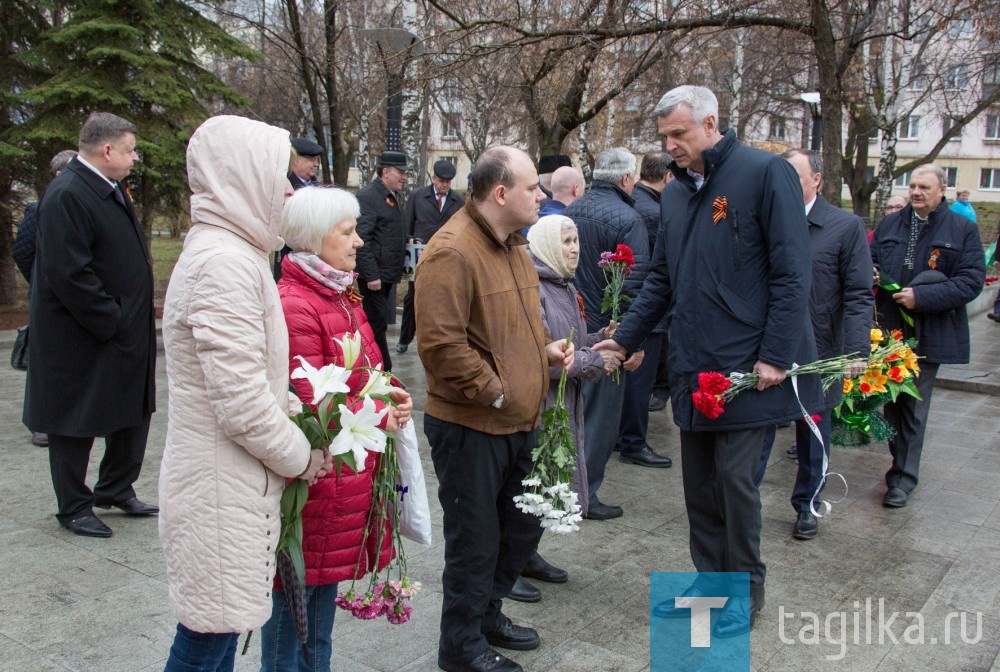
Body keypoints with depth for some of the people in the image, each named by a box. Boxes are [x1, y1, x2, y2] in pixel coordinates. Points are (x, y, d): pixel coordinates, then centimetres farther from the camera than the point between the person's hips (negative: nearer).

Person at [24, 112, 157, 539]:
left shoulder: (110, 191, 12)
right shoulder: (67, 196, -20)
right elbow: (69, 273, -25)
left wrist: (134, 320, 12)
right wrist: (112, 323, -21)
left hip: (125, 334, 9)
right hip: (80, 339, -9)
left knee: (132, 414, 17)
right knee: (76, 424, 7)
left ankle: (116, 489, 35)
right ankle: (74, 508, 22)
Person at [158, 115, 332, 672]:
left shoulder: (228, 252, 13)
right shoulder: (225, 263, -20)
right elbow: (242, 403, -24)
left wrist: (294, 448, 12)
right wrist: (301, 457, -8)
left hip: (234, 481, 10)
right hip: (223, 488, -10)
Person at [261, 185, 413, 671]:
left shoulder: (342, 297, 11)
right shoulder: (294, 308, -21)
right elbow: (311, 408, -21)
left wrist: (390, 396, -1)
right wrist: (382, 415, -11)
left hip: (349, 481, 10)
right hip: (314, 488, -10)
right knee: (295, 609, 7)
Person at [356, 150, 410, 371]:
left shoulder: (393, 196, 15)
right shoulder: (368, 196, -13)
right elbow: (362, 238, -20)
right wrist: (371, 275, -22)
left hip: (388, 273, 9)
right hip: (374, 275, -9)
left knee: (377, 323, 14)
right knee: (377, 324, -5)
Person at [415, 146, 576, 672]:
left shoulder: (512, 245, 12)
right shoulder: (452, 253, -20)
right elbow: (440, 343, -25)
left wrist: (545, 350, 6)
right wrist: (494, 392, -18)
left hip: (519, 421, 9)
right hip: (470, 426, -9)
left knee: (523, 527, 21)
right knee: (475, 542, 6)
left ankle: (488, 613, 43)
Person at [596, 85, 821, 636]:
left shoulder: (765, 173, -8)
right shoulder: (675, 193, 13)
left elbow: (791, 274, -12)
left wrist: (774, 356, -16)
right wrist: (624, 338, 10)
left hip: (743, 364, -6)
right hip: (691, 365, 7)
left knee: (734, 477, 0)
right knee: (698, 482, 13)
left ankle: (745, 590, 20)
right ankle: (709, 579, 29)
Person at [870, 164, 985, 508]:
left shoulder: (963, 229, -3)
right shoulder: (889, 224, 9)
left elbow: (971, 281, -10)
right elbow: (871, 261, 16)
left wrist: (921, 296, -20)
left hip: (928, 334, -4)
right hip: (888, 329, 4)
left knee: (913, 406, 1)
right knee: (891, 400, 14)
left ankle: (903, 477, 11)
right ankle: (901, 462, 31)